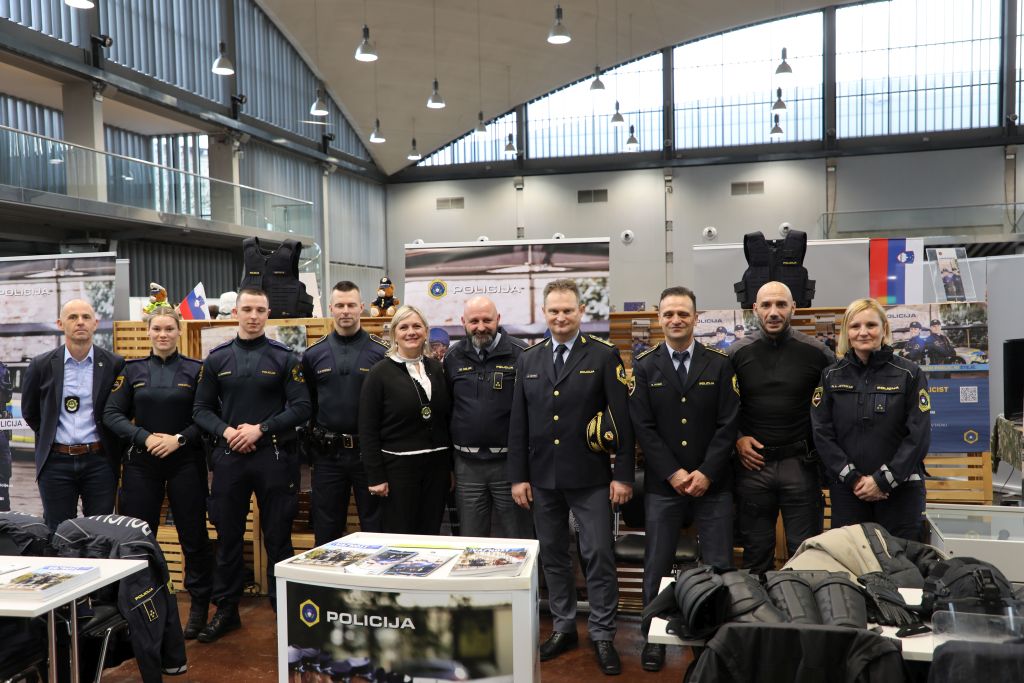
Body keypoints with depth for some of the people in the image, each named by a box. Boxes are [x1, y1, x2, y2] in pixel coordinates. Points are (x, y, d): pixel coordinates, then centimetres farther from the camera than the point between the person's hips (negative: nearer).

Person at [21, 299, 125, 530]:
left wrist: (107, 443, 9)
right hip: (56, 461, 1)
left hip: (99, 461, 0)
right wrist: (49, 437, 15)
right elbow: (29, 412, 14)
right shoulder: (42, 365, 0)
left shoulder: (114, 364, -2)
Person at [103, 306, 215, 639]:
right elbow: (112, 414, 2)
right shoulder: (132, 370, 6)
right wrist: (145, 437, -12)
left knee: (193, 535, 2)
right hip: (142, 462, 2)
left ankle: (200, 605, 15)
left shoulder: (195, 369, 1)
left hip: (185, 461, -2)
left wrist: (180, 439, -15)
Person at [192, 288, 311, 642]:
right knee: (227, 536, 11)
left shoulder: (284, 357, 0)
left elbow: (301, 408, -5)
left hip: (274, 457, -2)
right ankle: (226, 610, 25)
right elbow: (202, 409, 7)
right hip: (229, 457, 2)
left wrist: (261, 429, -14)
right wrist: (226, 431, -11)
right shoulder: (217, 358, 6)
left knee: (278, 537, 5)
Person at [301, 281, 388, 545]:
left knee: (375, 528, 8)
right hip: (327, 454, 2)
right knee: (326, 533, 12)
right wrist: (311, 444, 4)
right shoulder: (314, 354, 5)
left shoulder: (382, 351, -3)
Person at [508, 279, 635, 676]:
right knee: (552, 555, 13)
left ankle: (602, 635, 16)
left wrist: (623, 475, -10)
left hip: (590, 478, -4)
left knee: (598, 555, 1)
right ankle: (563, 627, 28)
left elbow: (622, 419, -6)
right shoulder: (528, 360, 8)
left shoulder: (604, 357, -3)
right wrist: (518, 476, 4)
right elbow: (518, 423, 8)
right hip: (542, 478, 4)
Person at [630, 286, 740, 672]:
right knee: (656, 567, 7)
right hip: (662, 484, 0)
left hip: (713, 483, 0)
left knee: (719, 567, 3)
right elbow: (643, 428, -3)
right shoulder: (644, 368, 3)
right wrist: (673, 473, -11)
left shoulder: (720, 365, 3)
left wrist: (706, 473, -10)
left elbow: (728, 425, -2)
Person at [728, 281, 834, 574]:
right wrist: (736, 438, -3)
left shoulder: (816, 352, -3)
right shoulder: (737, 353, -1)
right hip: (753, 462, 1)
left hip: (800, 462, -1)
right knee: (756, 555, 12)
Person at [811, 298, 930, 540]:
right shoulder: (831, 376, 5)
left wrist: (883, 480, -11)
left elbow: (919, 434, -6)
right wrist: (853, 479, -10)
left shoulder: (909, 374, 0)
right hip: (847, 490, 2)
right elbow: (822, 433, -1)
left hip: (900, 489, -1)